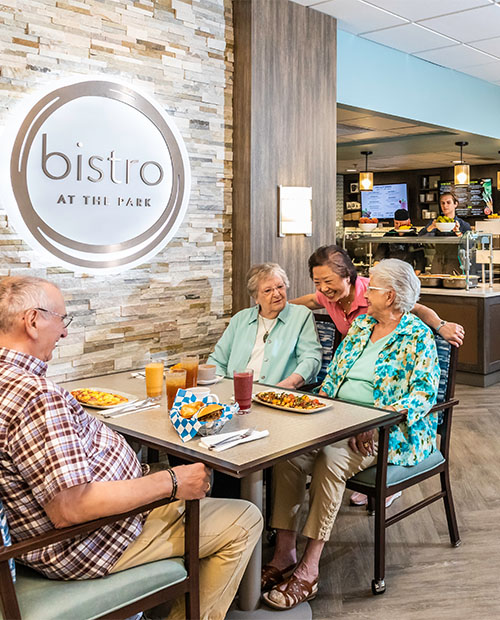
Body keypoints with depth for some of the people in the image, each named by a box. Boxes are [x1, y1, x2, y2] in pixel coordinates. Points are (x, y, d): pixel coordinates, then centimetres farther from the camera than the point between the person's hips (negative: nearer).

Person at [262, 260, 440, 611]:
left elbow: (425, 392, -12)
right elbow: (333, 373, 19)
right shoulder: (360, 325, 17)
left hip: (386, 432, -6)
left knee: (331, 460, -34)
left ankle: (309, 569, -25)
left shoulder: (417, 336, -2)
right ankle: (285, 552, -14)